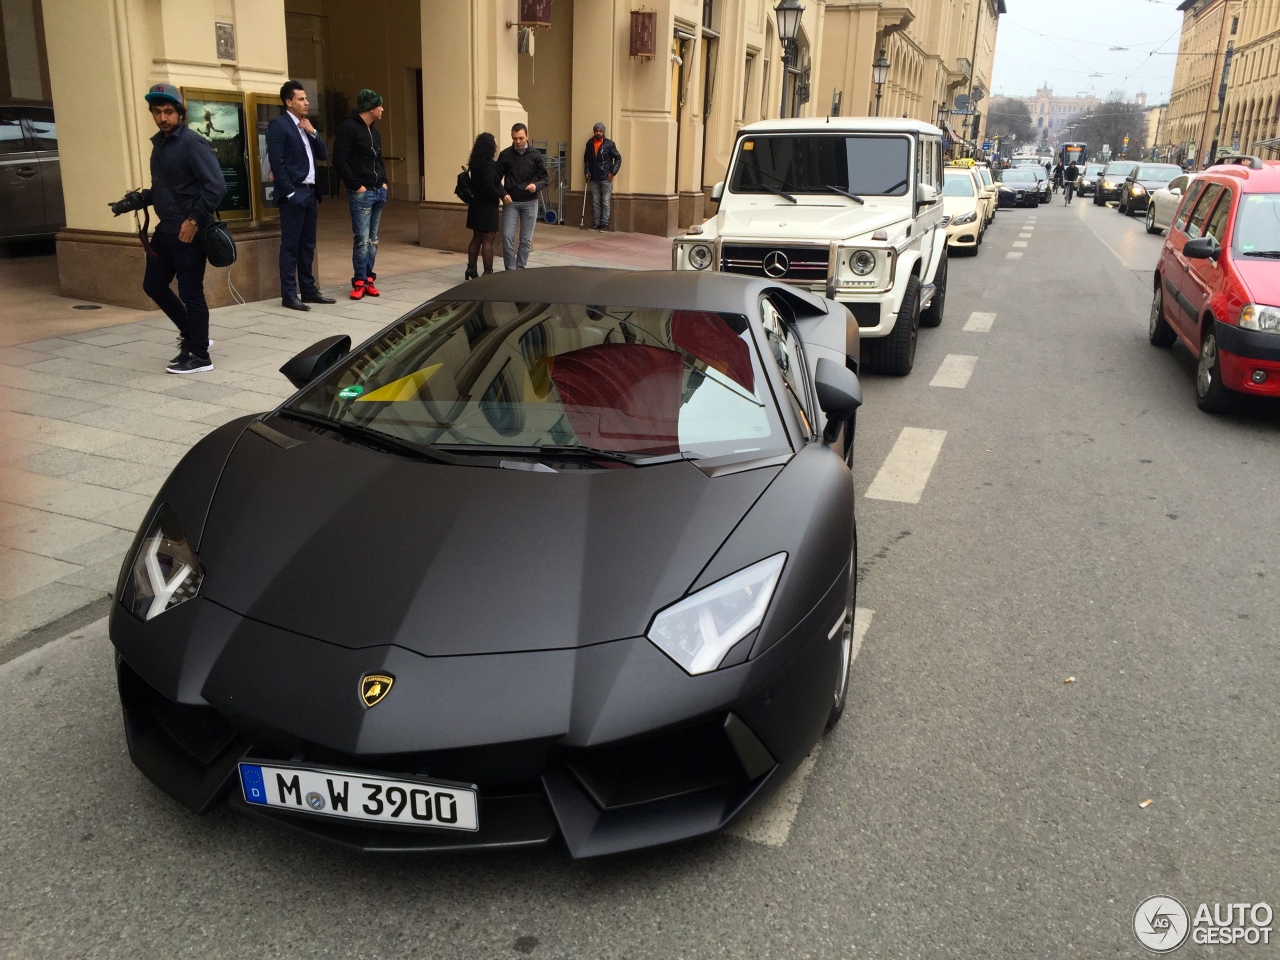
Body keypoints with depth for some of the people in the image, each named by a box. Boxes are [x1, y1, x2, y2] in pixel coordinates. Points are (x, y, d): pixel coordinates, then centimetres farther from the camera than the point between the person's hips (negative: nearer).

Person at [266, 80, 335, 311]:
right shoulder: (278, 125, -8)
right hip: (293, 194, -8)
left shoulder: (306, 126, 16)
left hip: (309, 192, 8)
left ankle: (309, 290, 19)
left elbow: (323, 155, 14)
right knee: (290, 246, -4)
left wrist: (313, 132, -1)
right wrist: (289, 193, -17)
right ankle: (289, 295, 0)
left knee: (308, 245, 12)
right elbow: (277, 162, -14)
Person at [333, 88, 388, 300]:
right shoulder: (349, 128, -9)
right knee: (362, 239, -8)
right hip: (361, 193, -8)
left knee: (373, 240, 10)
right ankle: (359, 282, -1)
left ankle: (368, 279, 16)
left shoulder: (374, 131, 17)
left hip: (379, 192, 8)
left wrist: (384, 181, 11)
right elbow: (339, 160, -15)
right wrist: (356, 185, -16)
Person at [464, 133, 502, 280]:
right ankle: (487, 273, -2)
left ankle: (471, 269, 20)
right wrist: (501, 195, -9)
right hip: (487, 207, -9)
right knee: (488, 240, -4)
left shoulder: (476, 163, 9)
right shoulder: (488, 165, -18)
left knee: (477, 238, 15)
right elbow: (489, 188, -24)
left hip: (476, 205, 9)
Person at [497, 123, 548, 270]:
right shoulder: (505, 155, -1)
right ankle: (510, 269, 2)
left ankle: (520, 268, 16)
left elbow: (544, 178, 2)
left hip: (530, 202, 0)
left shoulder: (536, 155, -1)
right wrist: (503, 194, -13)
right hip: (511, 202, 0)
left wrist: (536, 186, -19)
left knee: (526, 239, 4)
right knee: (507, 236, -8)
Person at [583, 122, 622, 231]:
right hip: (594, 178, 4)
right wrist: (587, 172, 7)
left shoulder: (609, 144, -5)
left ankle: (604, 224, 1)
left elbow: (618, 158, -3)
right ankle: (597, 223, 13)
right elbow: (586, 159, 18)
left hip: (606, 178, -4)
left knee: (605, 202, -3)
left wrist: (613, 172, -10)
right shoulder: (589, 144, 6)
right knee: (595, 202, 7)